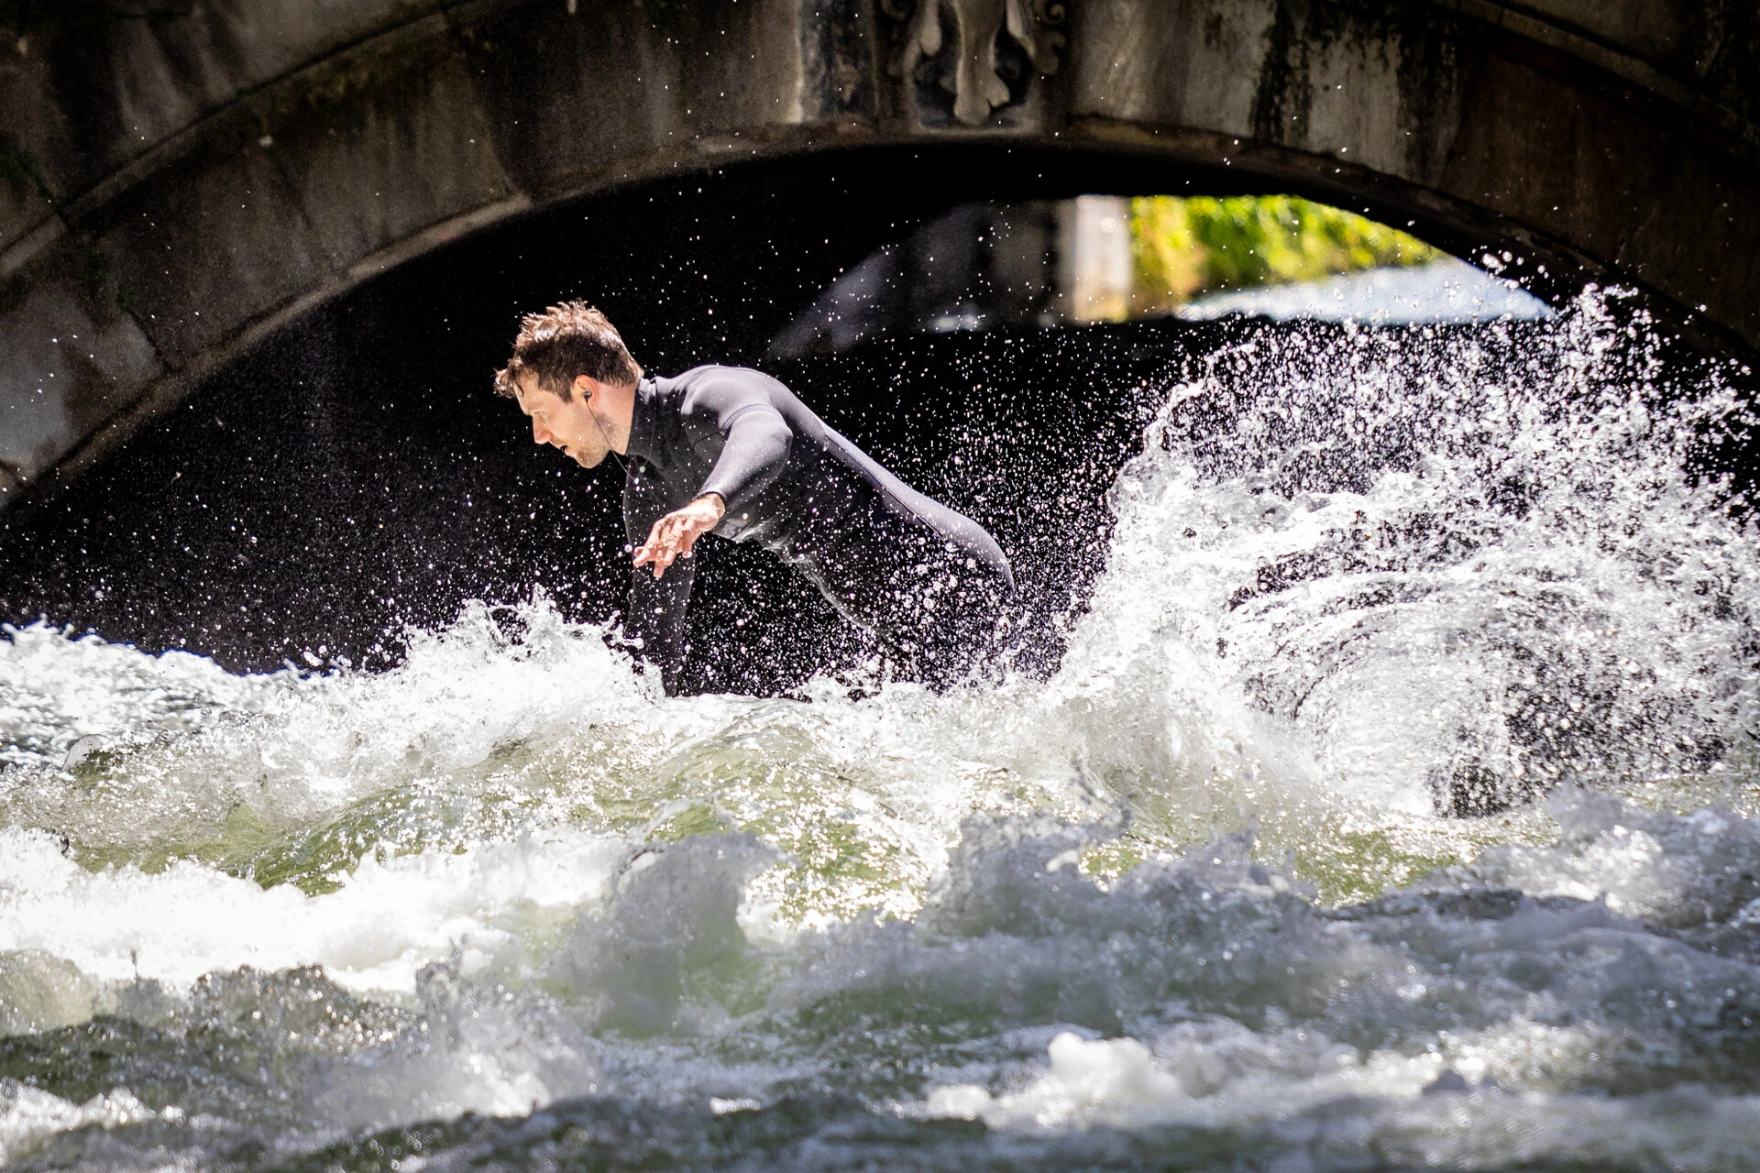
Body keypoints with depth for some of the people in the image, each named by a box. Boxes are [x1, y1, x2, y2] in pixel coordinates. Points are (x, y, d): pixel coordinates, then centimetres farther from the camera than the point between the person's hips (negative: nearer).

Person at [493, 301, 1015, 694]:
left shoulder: (708, 399, -20)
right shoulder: (648, 492, 10)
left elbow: (766, 437, -47)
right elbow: (653, 640, 17)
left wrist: (710, 505, -67)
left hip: (953, 578, -10)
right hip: (900, 612, 10)